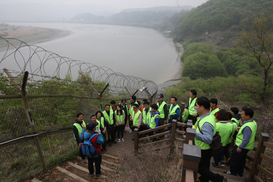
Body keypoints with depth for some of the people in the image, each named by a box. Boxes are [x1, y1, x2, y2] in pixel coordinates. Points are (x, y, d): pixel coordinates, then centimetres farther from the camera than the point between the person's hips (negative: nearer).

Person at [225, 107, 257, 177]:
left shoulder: (247, 127, -33)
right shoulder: (253, 122, -1)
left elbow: (246, 140, -30)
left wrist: (240, 147, -19)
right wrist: (241, 129, -2)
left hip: (242, 146, -9)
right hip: (246, 146, 9)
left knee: (234, 159, 10)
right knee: (242, 159, 23)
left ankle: (233, 172, 27)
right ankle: (240, 173, 37)